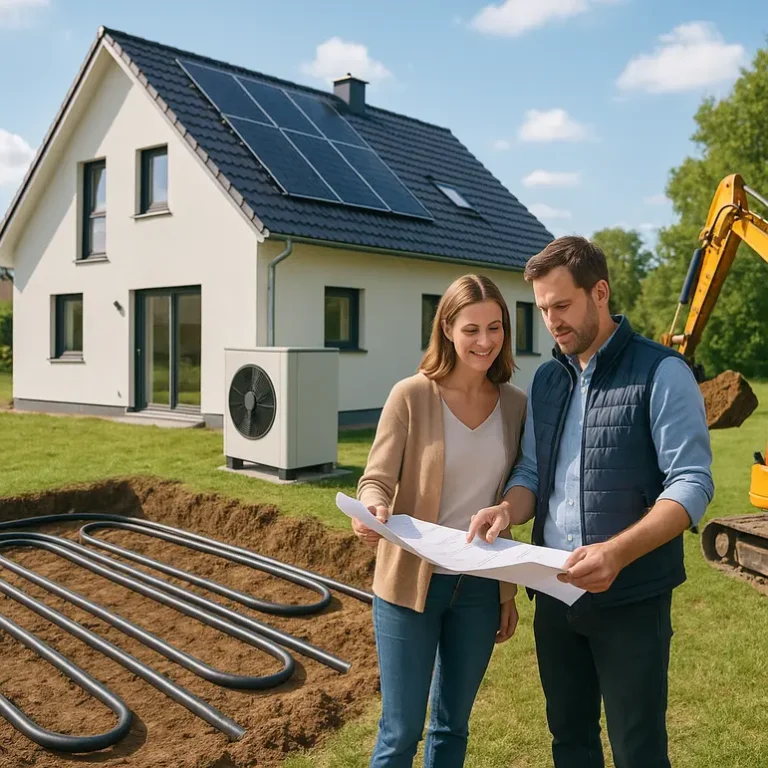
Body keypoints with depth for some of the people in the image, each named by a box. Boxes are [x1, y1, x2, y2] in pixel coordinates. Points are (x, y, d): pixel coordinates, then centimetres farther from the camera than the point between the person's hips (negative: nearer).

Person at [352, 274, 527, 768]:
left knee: (453, 725, 18)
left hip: (480, 587, 4)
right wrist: (373, 512, -34)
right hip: (411, 582, -3)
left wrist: (510, 592, 10)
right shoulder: (411, 396, -12)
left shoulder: (516, 405, 0)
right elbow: (377, 479, -10)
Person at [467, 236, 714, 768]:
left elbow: (692, 483, -17)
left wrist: (617, 551, -31)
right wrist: (509, 509, -11)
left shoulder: (661, 372, -11)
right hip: (555, 593, 6)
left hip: (630, 599, -5)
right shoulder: (546, 380, 8)